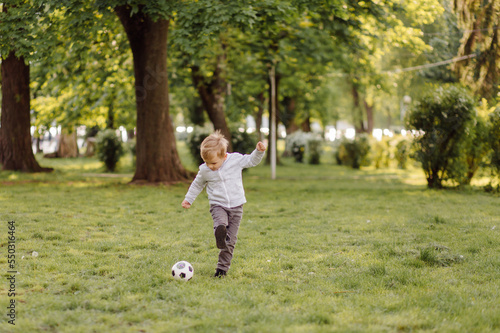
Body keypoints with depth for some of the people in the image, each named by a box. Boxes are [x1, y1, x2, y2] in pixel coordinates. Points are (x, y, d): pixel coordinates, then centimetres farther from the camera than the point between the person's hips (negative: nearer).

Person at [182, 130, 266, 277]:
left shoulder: (236, 159, -9)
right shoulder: (204, 170, -4)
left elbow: (251, 160, 8)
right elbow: (197, 185, 15)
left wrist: (259, 151, -8)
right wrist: (188, 199, 20)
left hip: (236, 206, -2)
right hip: (218, 205, 2)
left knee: (230, 240, -1)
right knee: (220, 224, -36)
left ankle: (223, 268, 5)